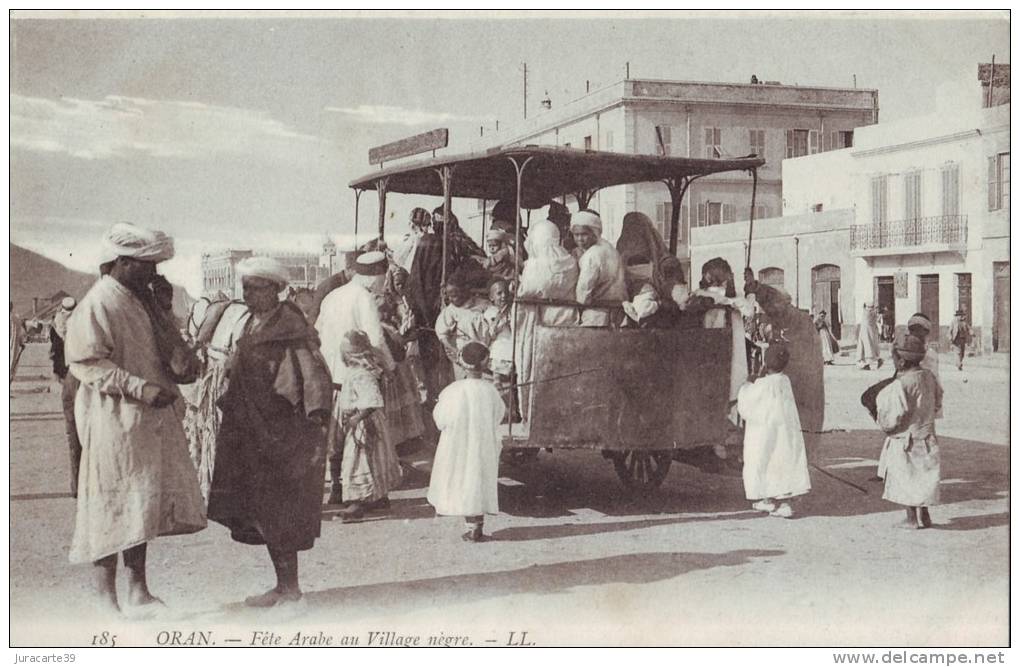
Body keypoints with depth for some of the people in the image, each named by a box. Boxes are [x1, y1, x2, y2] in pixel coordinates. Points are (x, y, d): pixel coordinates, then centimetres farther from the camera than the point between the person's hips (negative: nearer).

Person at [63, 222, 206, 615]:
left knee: (142, 504, 10)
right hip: (114, 422, -9)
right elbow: (85, 361, -20)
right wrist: (141, 388, -24)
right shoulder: (97, 305, -13)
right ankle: (106, 596, 11)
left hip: (146, 420, 9)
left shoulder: (139, 300, 15)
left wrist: (166, 384, 9)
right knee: (113, 508, 0)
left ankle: (138, 591, 18)